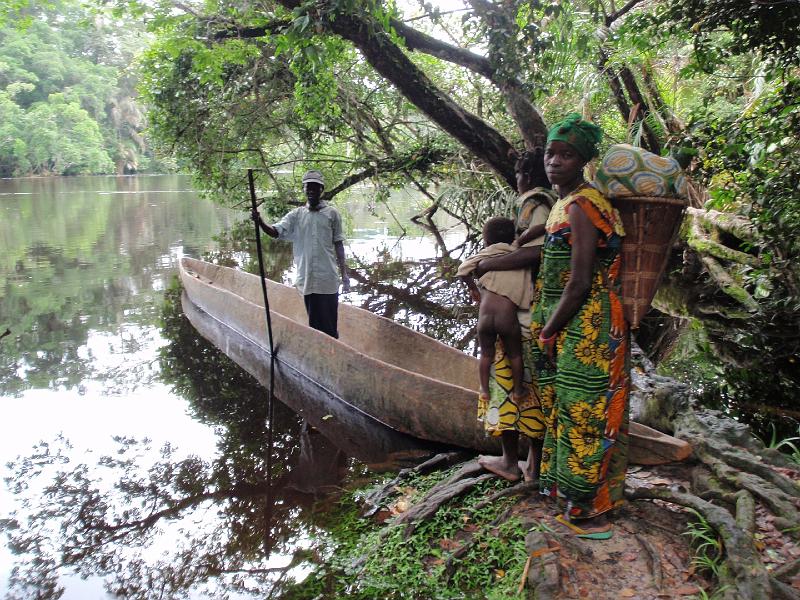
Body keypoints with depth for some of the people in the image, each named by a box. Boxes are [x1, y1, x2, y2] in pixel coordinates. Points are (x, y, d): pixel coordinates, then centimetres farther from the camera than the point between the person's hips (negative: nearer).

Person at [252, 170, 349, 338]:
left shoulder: (332, 214, 2)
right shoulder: (296, 215, 6)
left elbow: (338, 244, 4)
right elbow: (275, 231, -6)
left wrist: (344, 274, 1)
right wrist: (260, 223, -27)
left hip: (328, 278, -2)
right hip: (307, 278, 2)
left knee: (330, 325, 1)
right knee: (314, 324, 11)